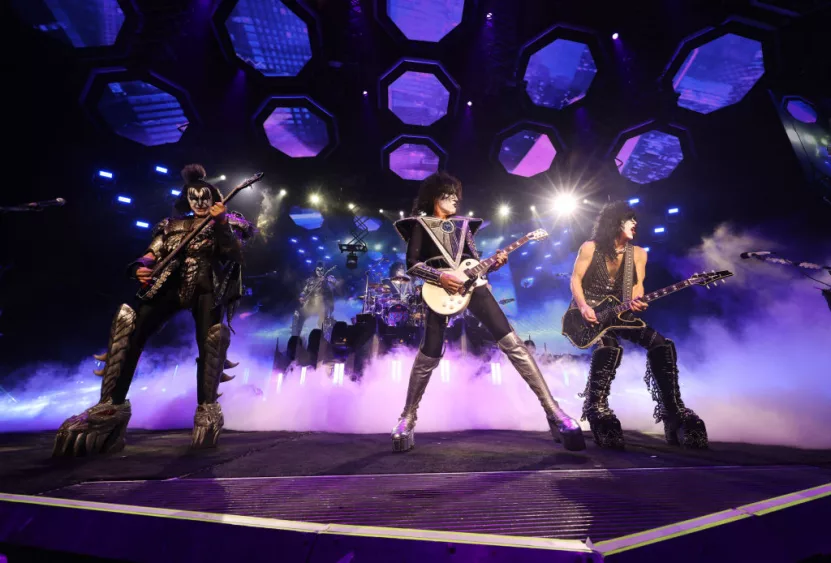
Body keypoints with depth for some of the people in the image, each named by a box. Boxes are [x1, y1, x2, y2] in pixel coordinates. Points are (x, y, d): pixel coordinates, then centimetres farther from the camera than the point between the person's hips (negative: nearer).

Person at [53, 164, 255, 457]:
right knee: (128, 324, -18)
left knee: (210, 338, -26)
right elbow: (152, 254, 15)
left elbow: (234, 253, -5)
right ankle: (112, 405, -14)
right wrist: (141, 268, -7)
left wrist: (220, 224, -17)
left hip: (207, 287, -3)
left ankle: (207, 410, -17)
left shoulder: (226, 224, 13)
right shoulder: (174, 225, 23)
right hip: (172, 284, 4)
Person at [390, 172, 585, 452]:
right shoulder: (420, 224, 11)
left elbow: (475, 262, 19)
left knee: (512, 342, -8)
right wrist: (441, 277, -14)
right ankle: (407, 418, 19)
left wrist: (494, 263, -1)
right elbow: (412, 264, 0)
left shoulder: (463, 224, 23)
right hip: (442, 289, -3)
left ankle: (552, 410, -4)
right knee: (428, 356, -1)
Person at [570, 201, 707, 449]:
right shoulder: (590, 247, -5)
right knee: (609, 347, -34)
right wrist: (583, 307, -22)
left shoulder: (638, 253, 8)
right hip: (589, 311, -5)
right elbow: (576, 279, -6)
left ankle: (673, 410, -4)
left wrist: (637, 302, -19)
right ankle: (597, 407, -20)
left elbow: (637, 285, 5)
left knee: (661, 344, -14)